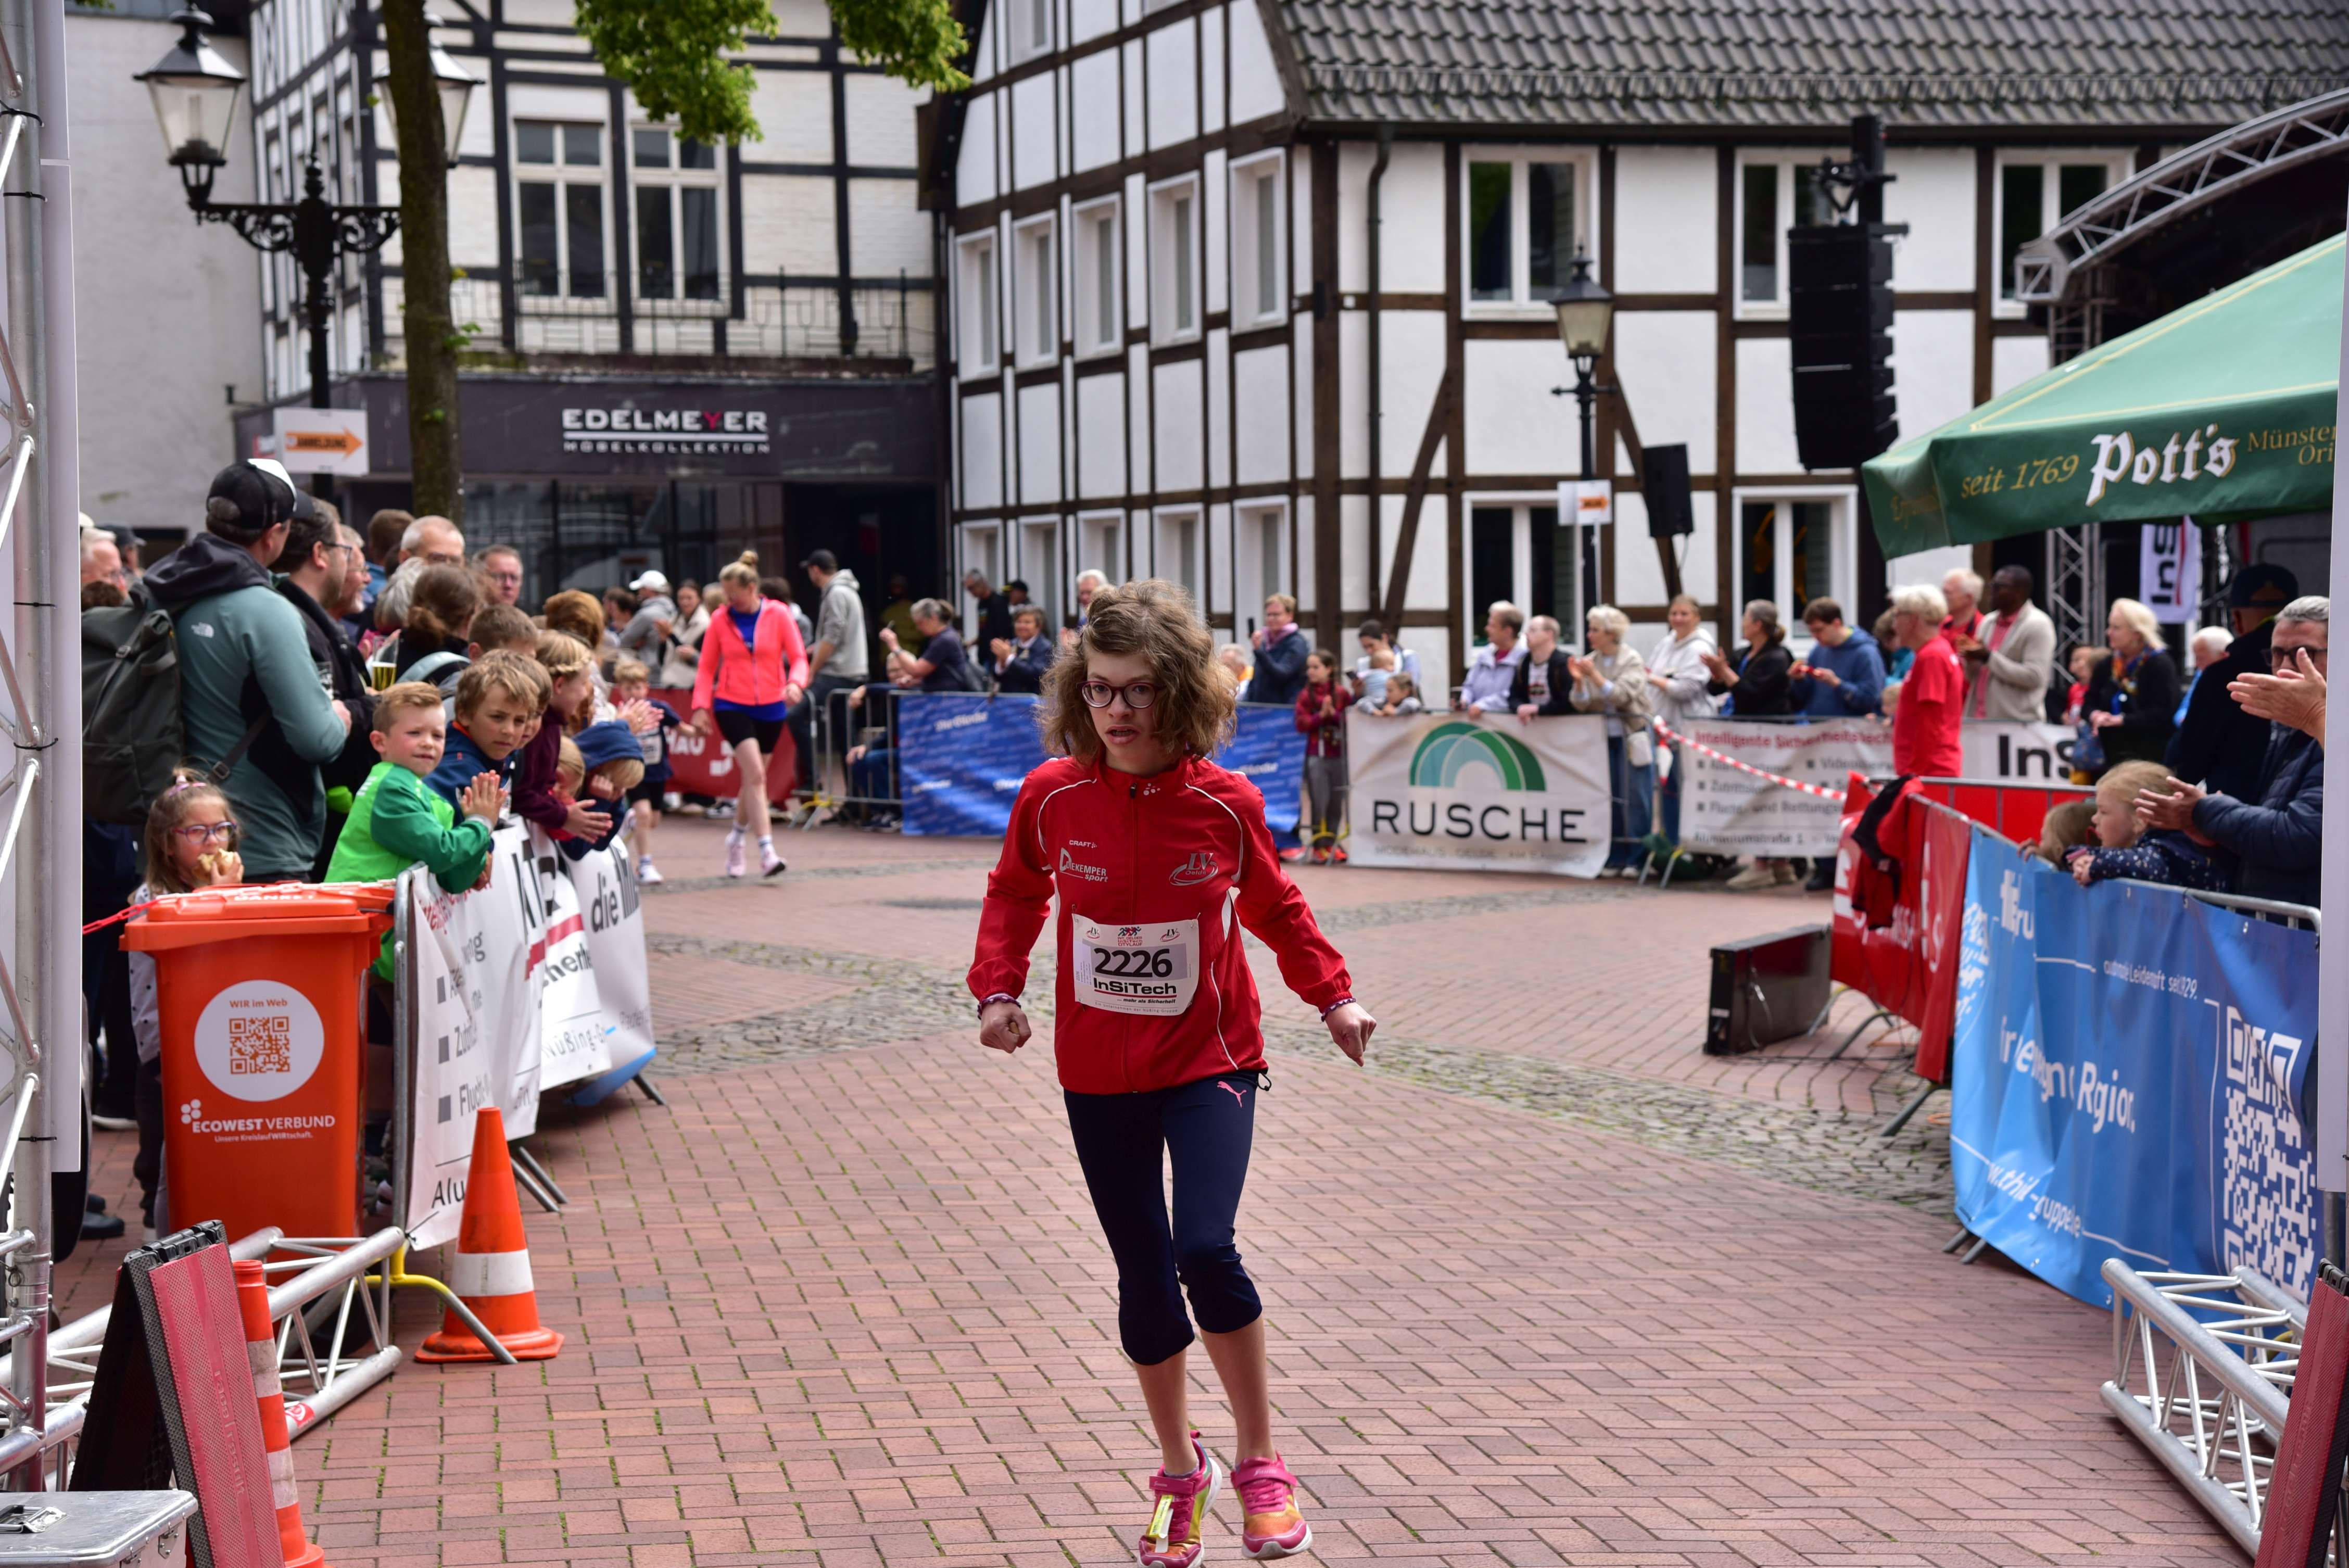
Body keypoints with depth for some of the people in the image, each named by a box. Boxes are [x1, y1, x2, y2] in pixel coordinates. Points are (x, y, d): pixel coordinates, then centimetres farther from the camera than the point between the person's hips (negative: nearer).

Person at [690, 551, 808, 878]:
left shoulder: (778, 615, -2)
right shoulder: (720, 620, -1)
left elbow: (798, 657, -3)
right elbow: (707, 667, 4)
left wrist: (795, 683, -23)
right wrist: (701, 706, -6)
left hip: (770, 706, 2)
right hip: (732, 705, -2)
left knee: (753, 778, 12)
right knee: (755, 774, -18)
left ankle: (736, 838, 36)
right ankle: (767, 851, -21)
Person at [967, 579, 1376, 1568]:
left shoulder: (1225, 805, -10)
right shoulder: (1053, 797, -8)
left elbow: (1274, 909, 9)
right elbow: (1016, 893, 11)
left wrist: (1332, 998, 2)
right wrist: (998, 990, -2)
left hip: (1208, 1060, -2)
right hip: (1098, 1073, 2)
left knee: (1204, 1251, -21)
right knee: (1143, 1278, 9)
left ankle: (1261, 1462, -1)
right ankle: (1180, 1470, 32)